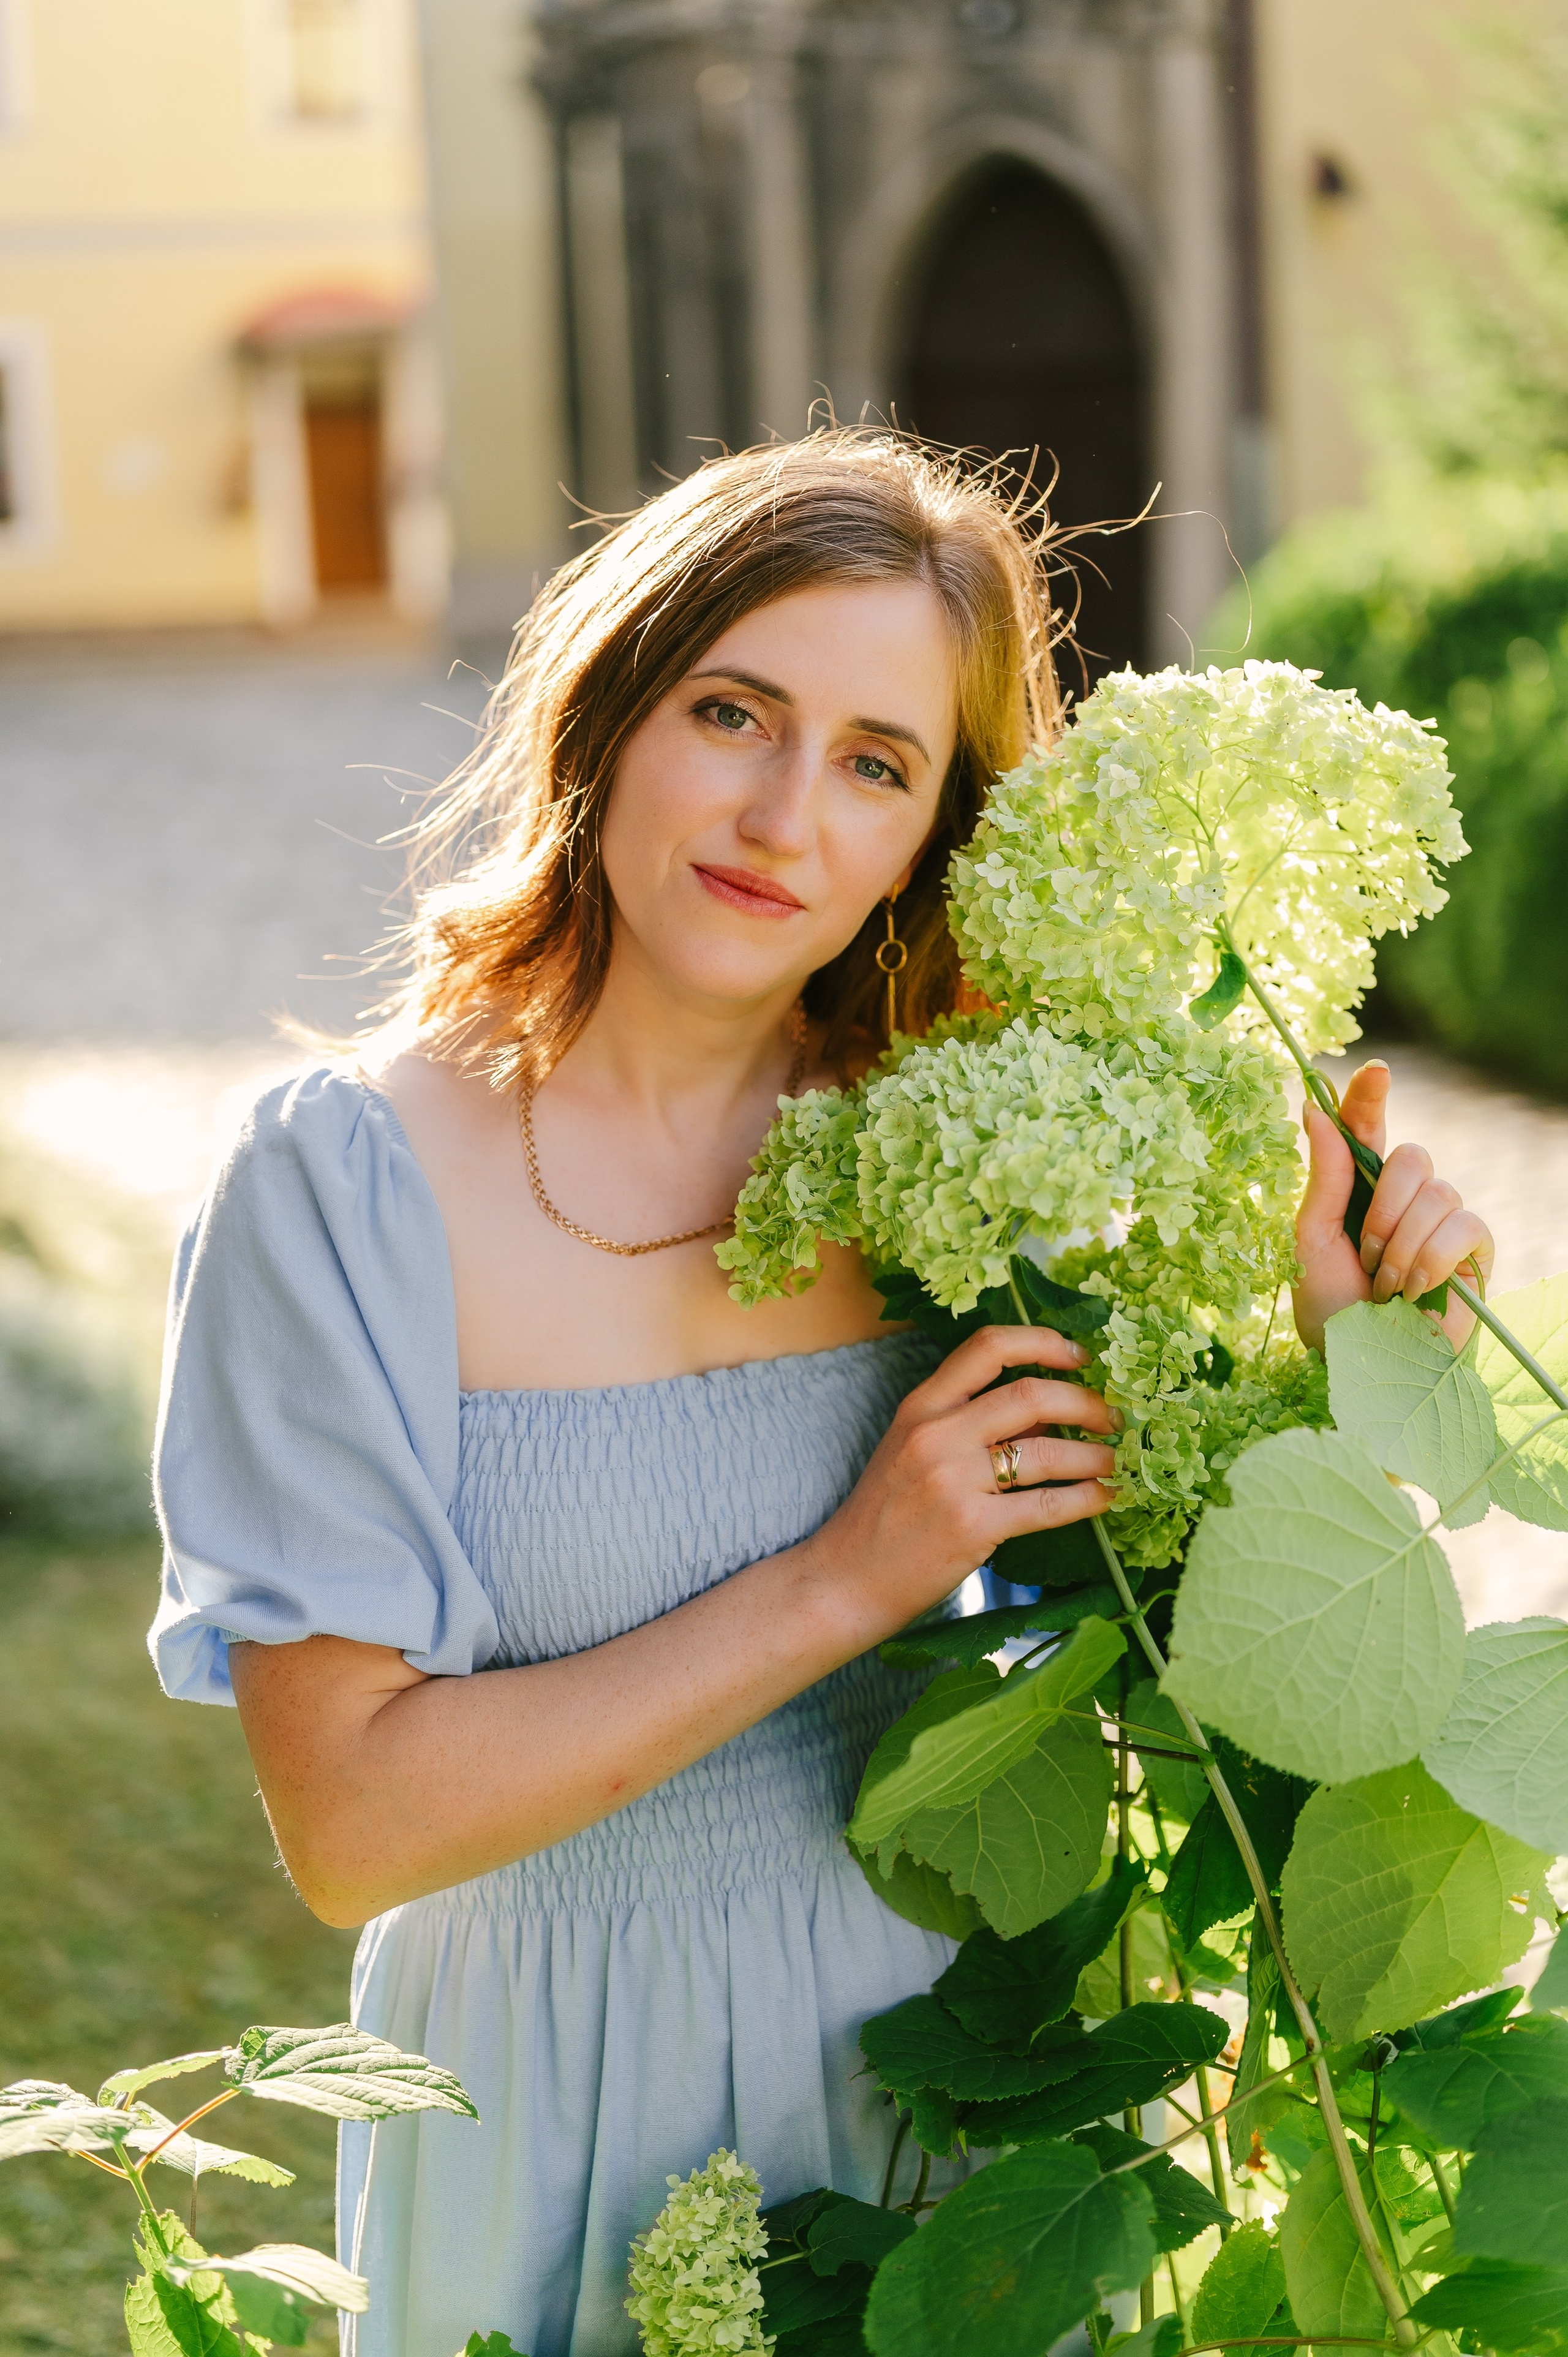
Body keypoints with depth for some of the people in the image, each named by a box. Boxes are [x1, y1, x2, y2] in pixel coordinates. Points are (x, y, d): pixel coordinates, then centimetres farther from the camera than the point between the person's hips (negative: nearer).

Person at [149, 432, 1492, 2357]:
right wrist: (845, 1582, -22)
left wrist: (1329, 1328, -14)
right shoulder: (355, 1172, -17)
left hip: (945, 2047, 4)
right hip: (579, 2110, -3)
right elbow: (348, 1826, -20)